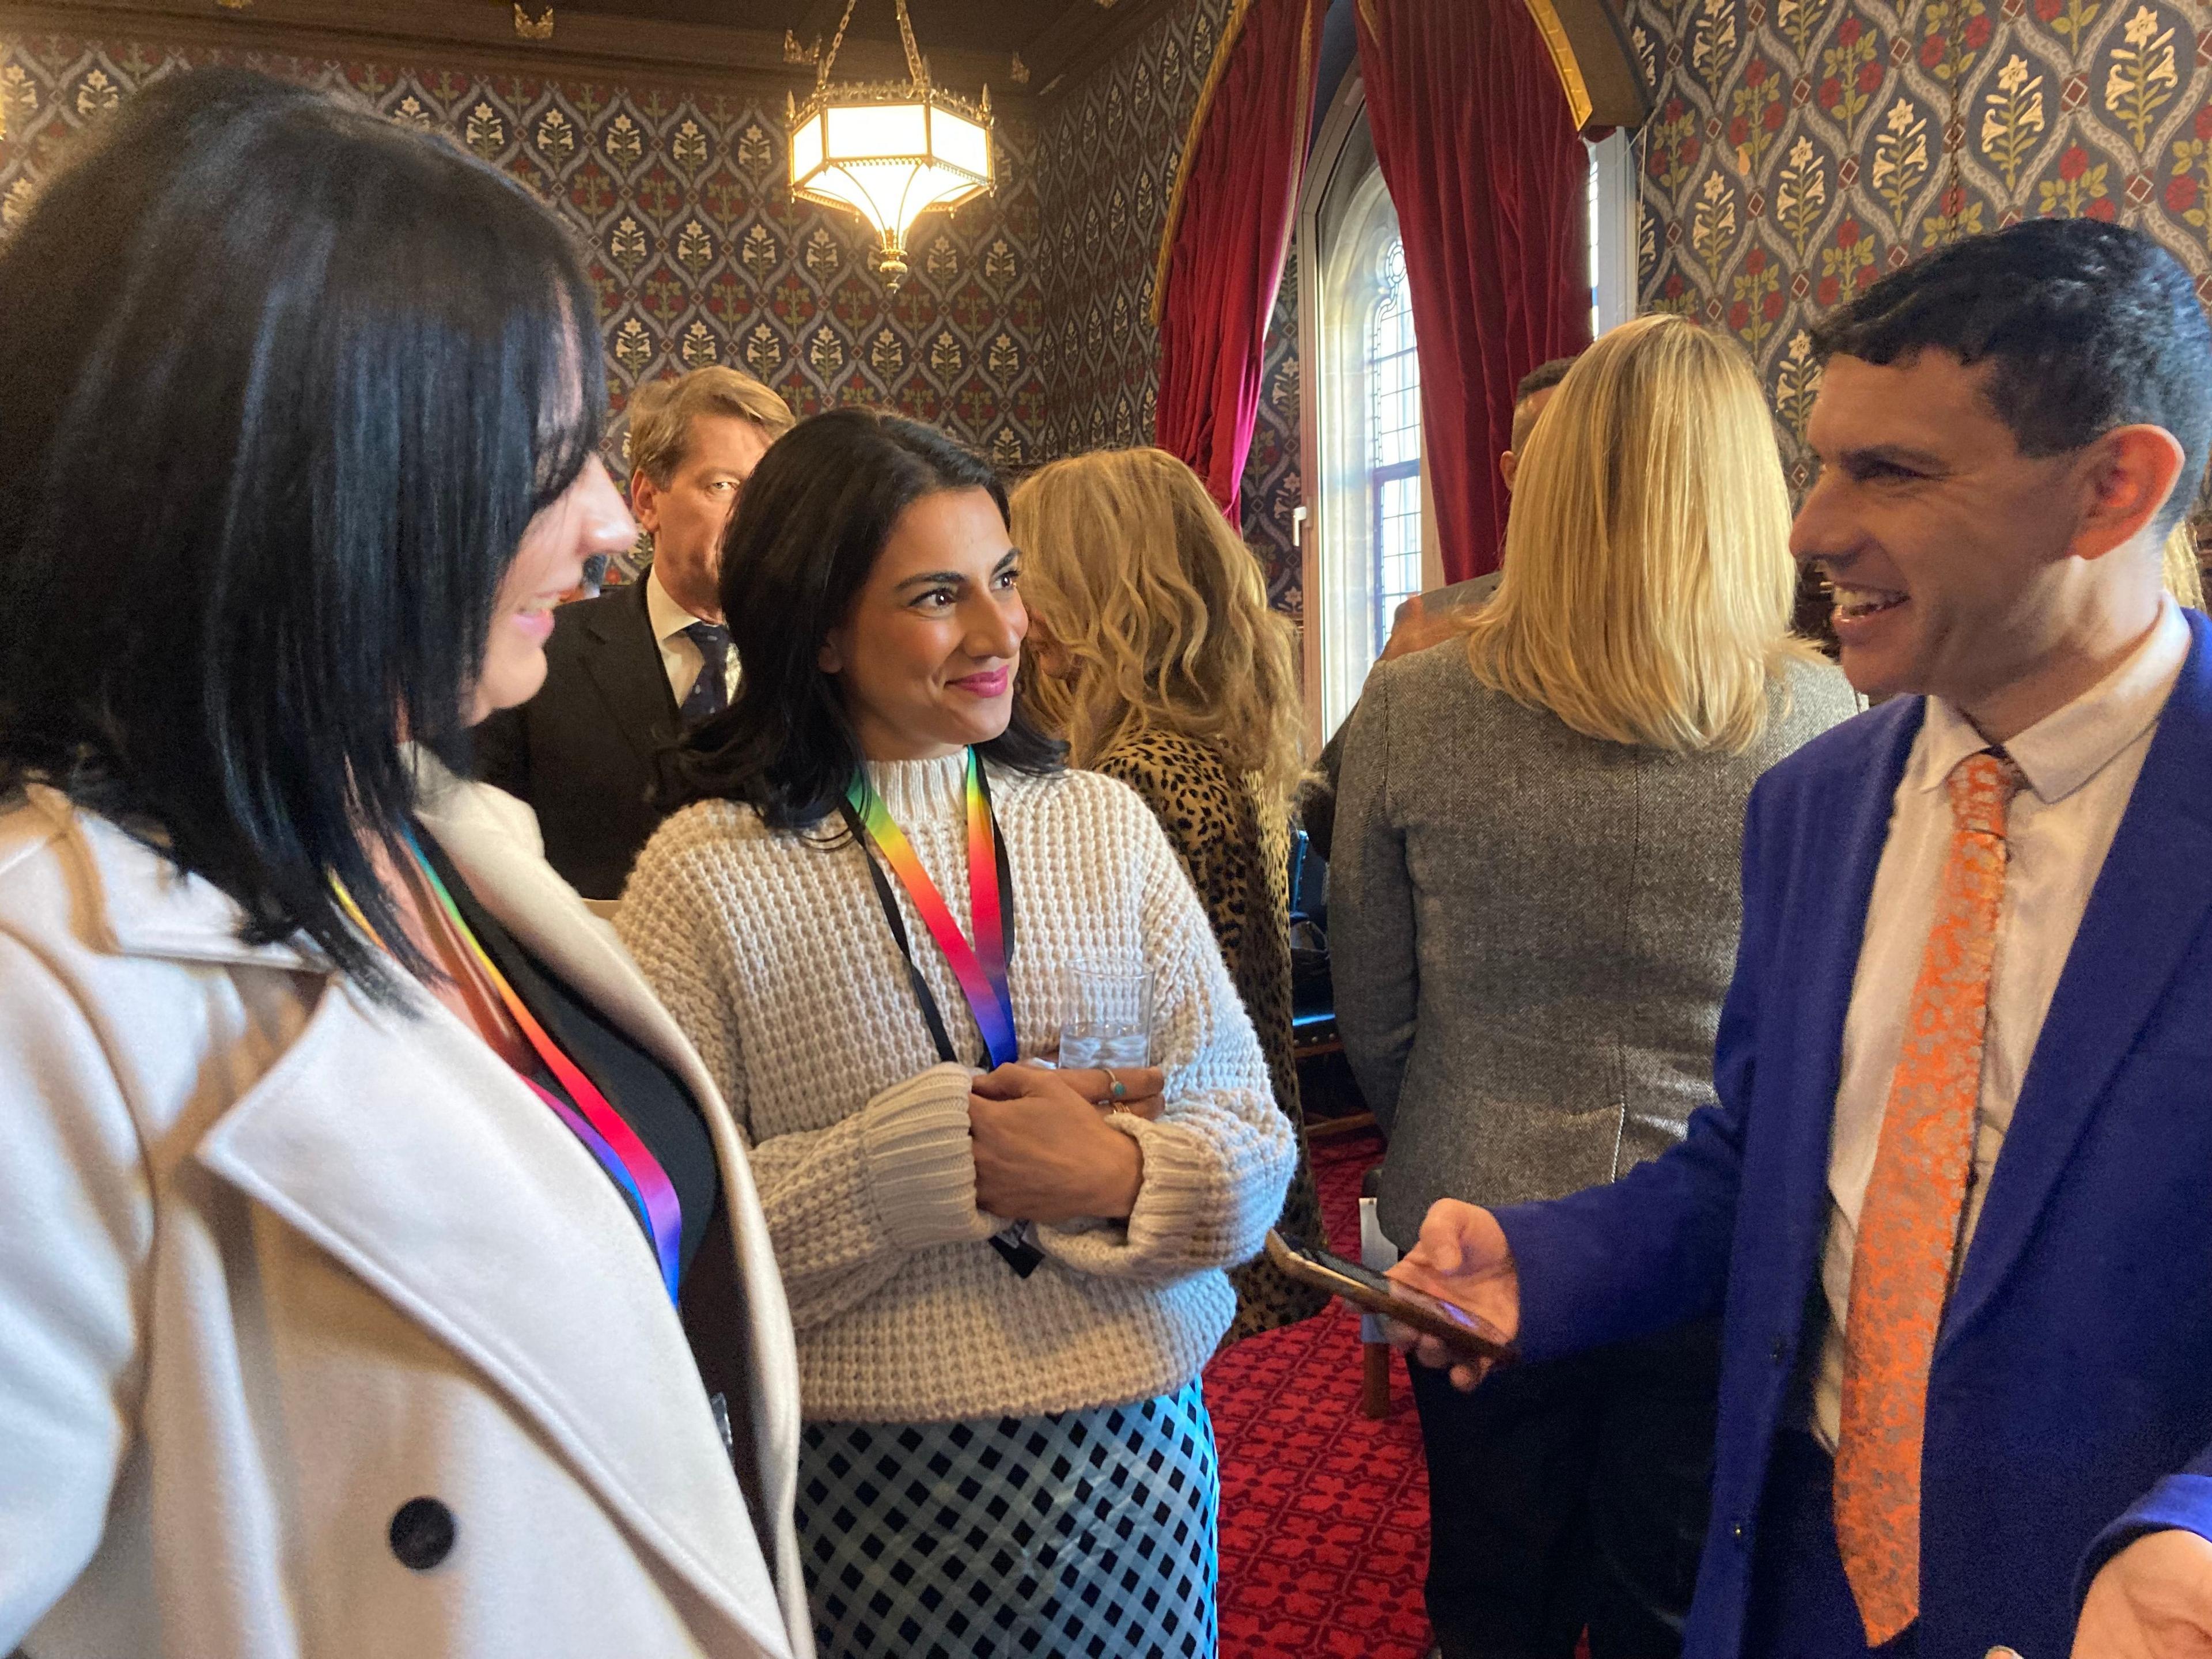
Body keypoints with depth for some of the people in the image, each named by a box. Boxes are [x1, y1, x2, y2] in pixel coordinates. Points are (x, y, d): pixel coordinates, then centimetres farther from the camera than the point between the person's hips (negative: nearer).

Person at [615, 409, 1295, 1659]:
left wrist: (1122, 1174, -19)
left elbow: (1256, 1145, 0)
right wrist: (928, 1157, -20)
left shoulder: (1105, 823, 3)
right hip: (867, 1486, -3)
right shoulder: (707, 875, -7)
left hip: (1139, 1462, 3)